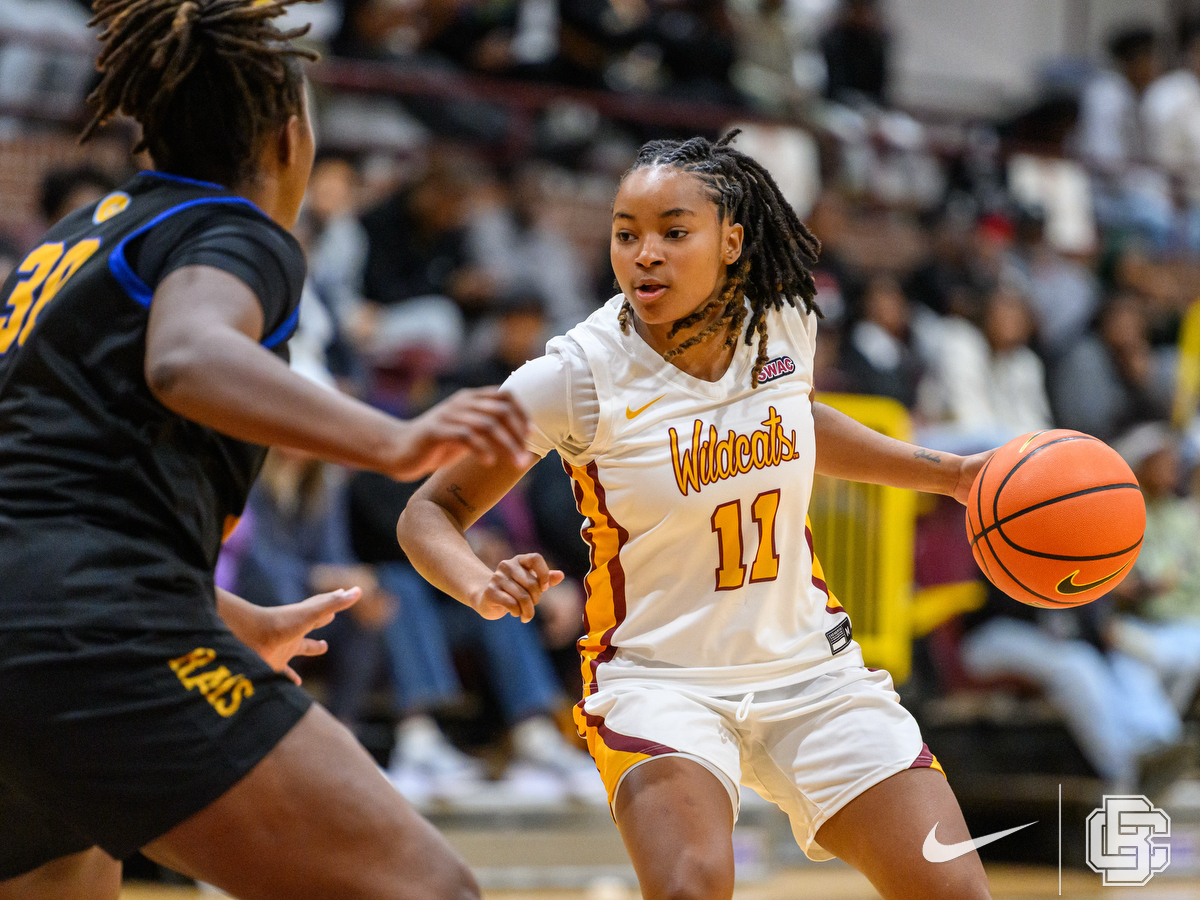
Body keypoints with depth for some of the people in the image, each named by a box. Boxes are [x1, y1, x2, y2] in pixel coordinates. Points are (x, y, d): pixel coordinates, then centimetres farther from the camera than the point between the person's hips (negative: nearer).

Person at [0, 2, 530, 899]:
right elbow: (186, 360, -22)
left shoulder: (80, 238, 27)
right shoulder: (237, 234, 3)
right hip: (101, 638, -9)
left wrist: (242, 623, 46)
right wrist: (393, 444, -34)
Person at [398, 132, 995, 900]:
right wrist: (484, 588, -27)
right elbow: (431, 511, -7)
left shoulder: (785, 321, -4)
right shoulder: (578, 375, -16)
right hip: (657, 681, -4)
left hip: (809, 670, 4)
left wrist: (949, 473, 15)